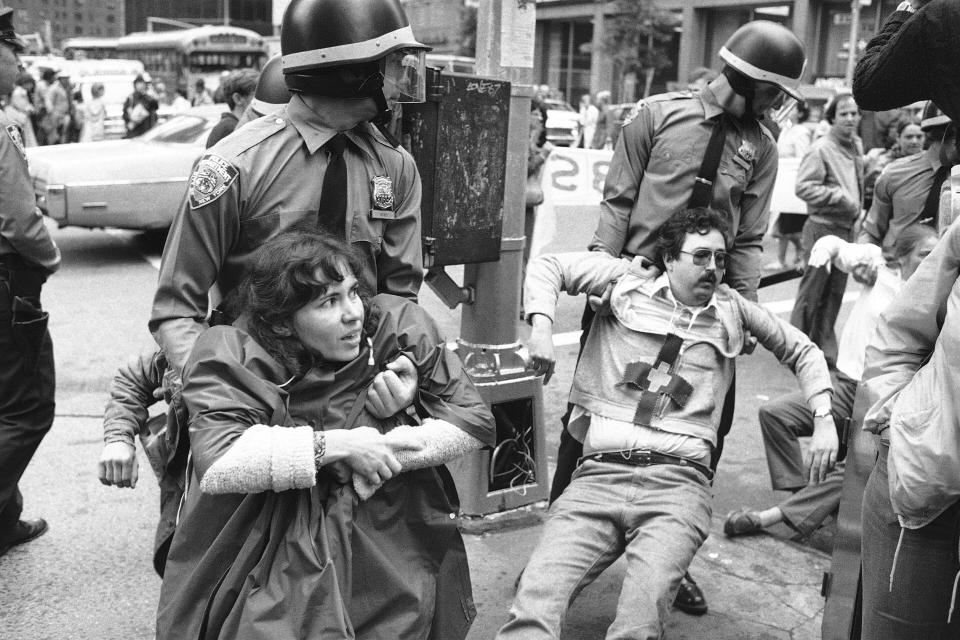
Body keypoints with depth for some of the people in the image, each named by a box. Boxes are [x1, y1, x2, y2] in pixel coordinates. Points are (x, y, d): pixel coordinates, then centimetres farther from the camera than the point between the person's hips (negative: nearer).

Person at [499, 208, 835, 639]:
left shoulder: (730, 308, 20)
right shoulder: (630, 282, 14)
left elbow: (802, 351, 30)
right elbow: (547, 266, 16)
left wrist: (824, 419, 17)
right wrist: (542, 325, -1)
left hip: (678, 479, 1)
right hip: (599, 474, 0)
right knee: (535, 603, -23)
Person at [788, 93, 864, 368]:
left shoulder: (857, 146, 11)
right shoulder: (821, 149, -13)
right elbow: (804, 187, -19)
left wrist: (857, 207, 11)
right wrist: (841, 198, -18)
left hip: (847, 229, 7)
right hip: (823, 227, -7)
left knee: (835, 294, 12)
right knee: (812, 291, 0)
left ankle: (825, 348, 22)